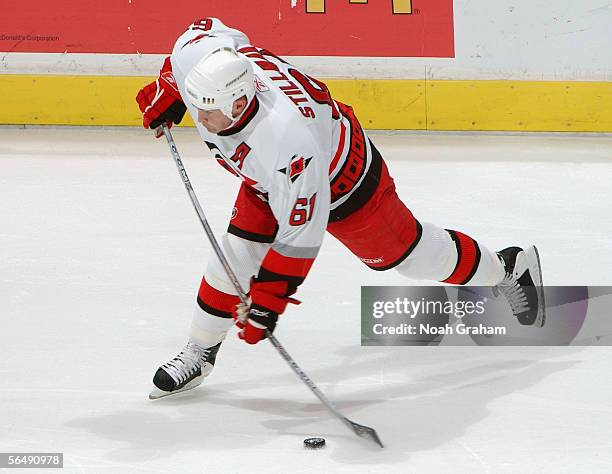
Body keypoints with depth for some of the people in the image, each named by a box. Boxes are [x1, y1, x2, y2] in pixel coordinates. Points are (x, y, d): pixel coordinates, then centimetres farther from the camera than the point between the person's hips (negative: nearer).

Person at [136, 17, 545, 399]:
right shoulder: (197, 55, -30)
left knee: (405, 251, 11)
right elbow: (210, 27, -3)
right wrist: (165, 96, 4)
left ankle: (510, 268, 33)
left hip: (340, 177, -6)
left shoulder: (285, 139, -47)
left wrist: (266, 301, -34)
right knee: (236, 252, -5)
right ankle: (198, 354, 10)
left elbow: (300, 234, -39)